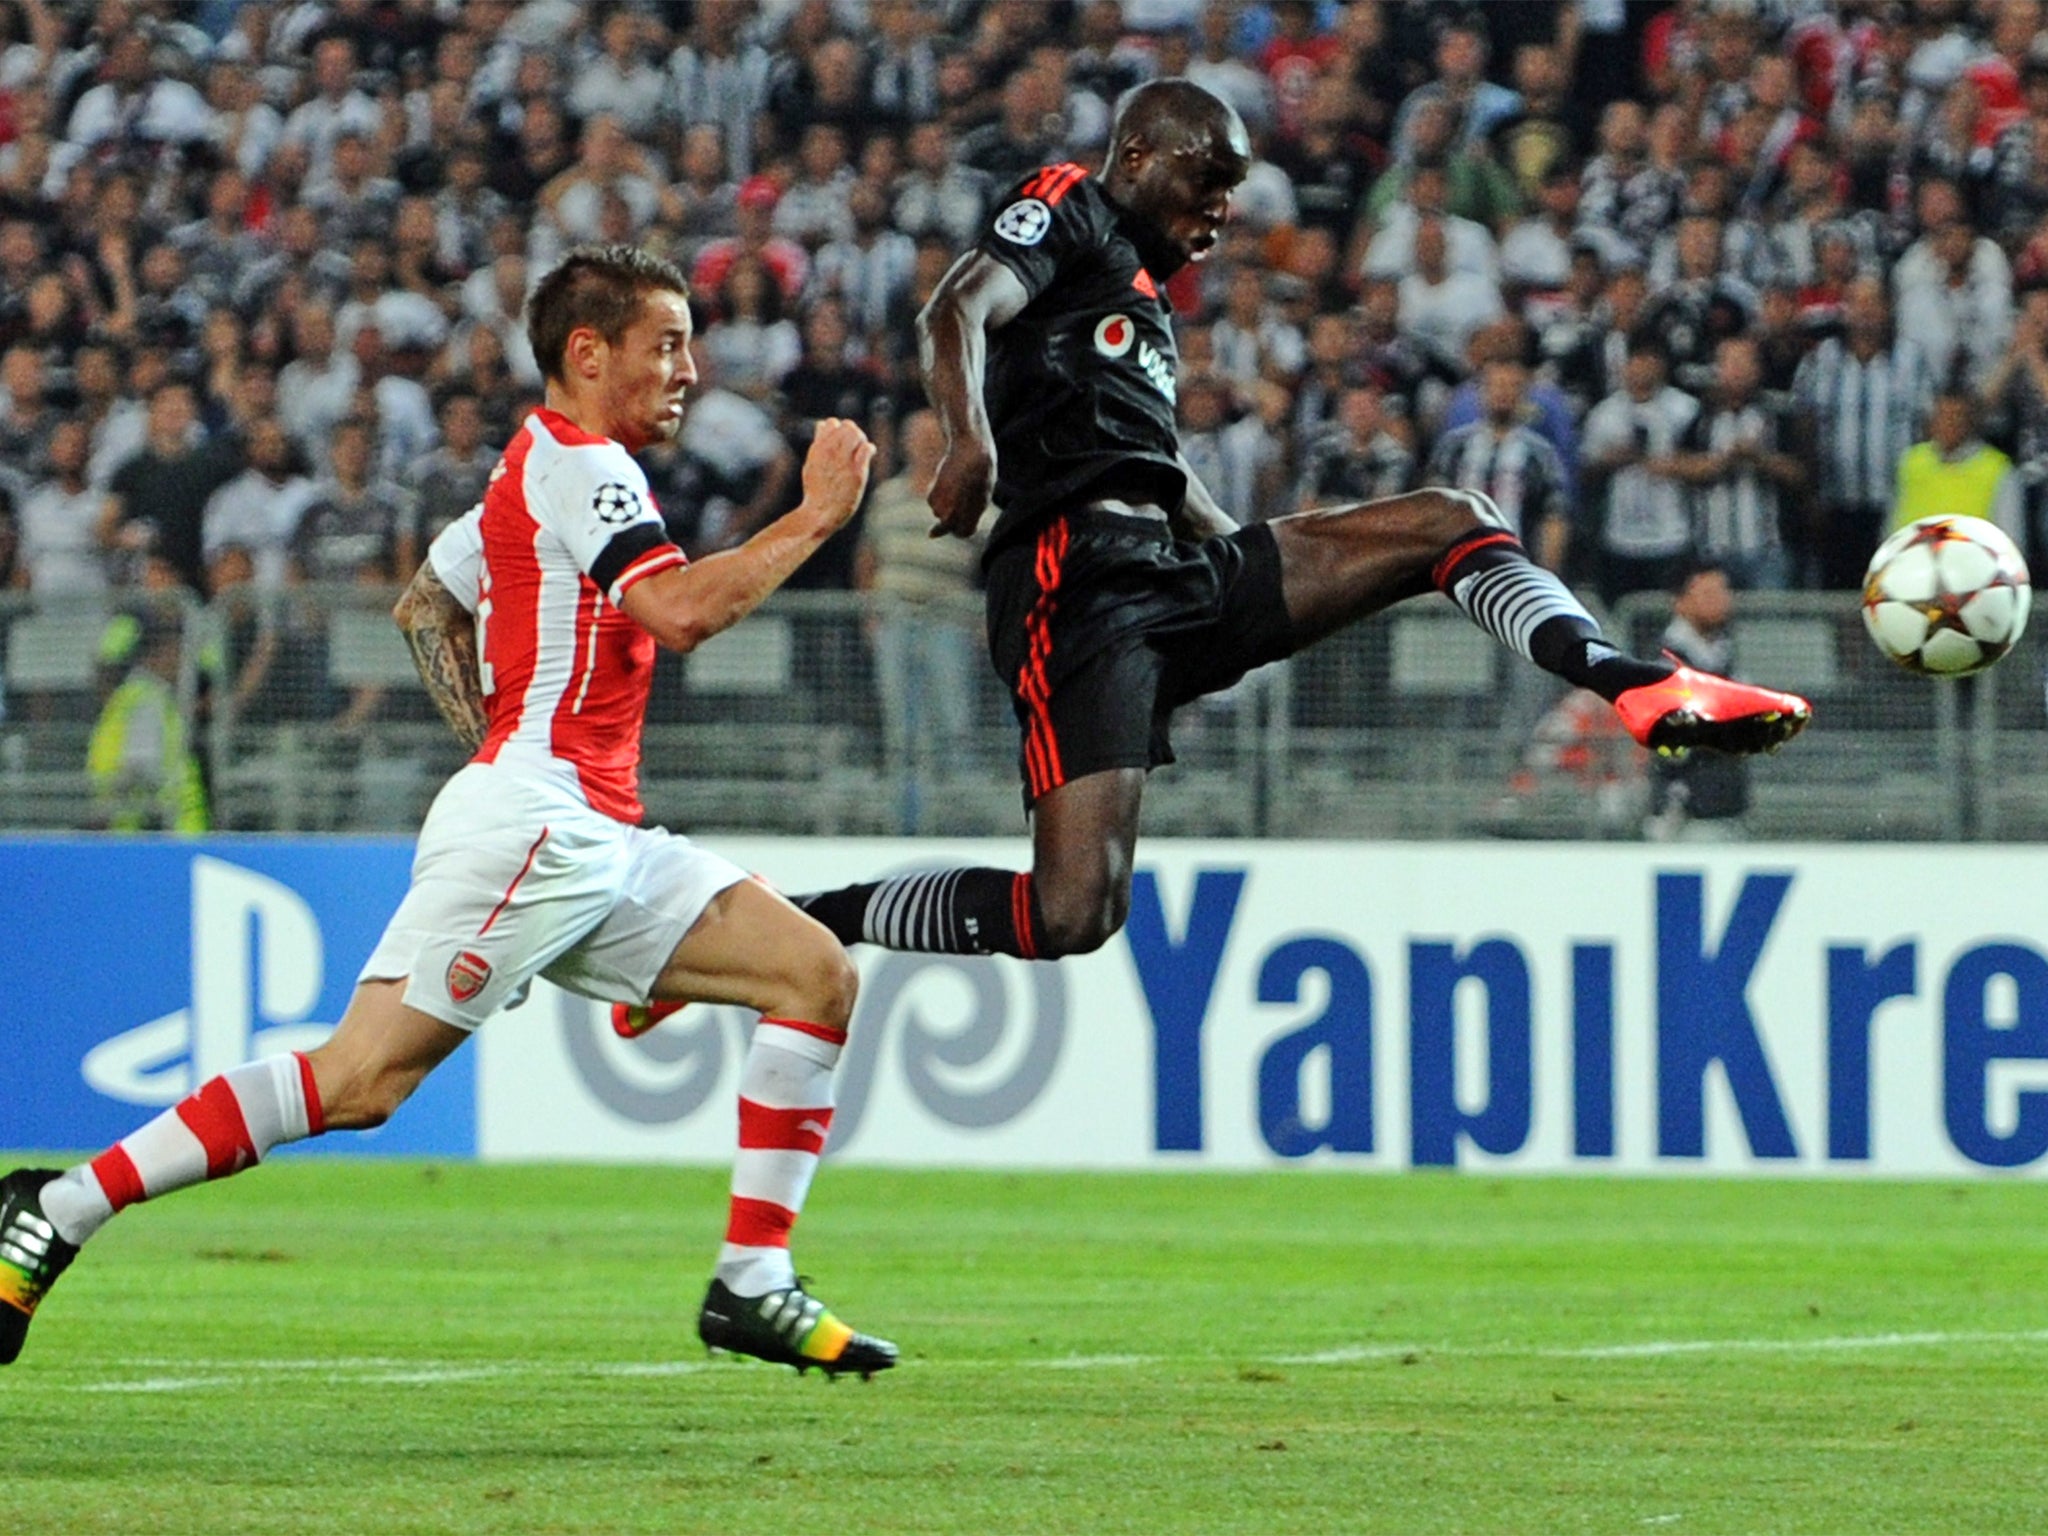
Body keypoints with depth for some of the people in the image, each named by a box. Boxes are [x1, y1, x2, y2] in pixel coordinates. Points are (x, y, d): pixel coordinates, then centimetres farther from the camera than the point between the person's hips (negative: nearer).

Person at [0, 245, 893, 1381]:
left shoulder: (556, 468, 22)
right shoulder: (578, 462, -8)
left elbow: (424, 603, 32)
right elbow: (681, 611, -22)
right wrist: (814, 517, -13)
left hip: (596, 845, 10)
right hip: (532, 825, -10)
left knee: (820, 976, 2)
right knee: (359, 1082, -16)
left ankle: (751, 1285, -2)